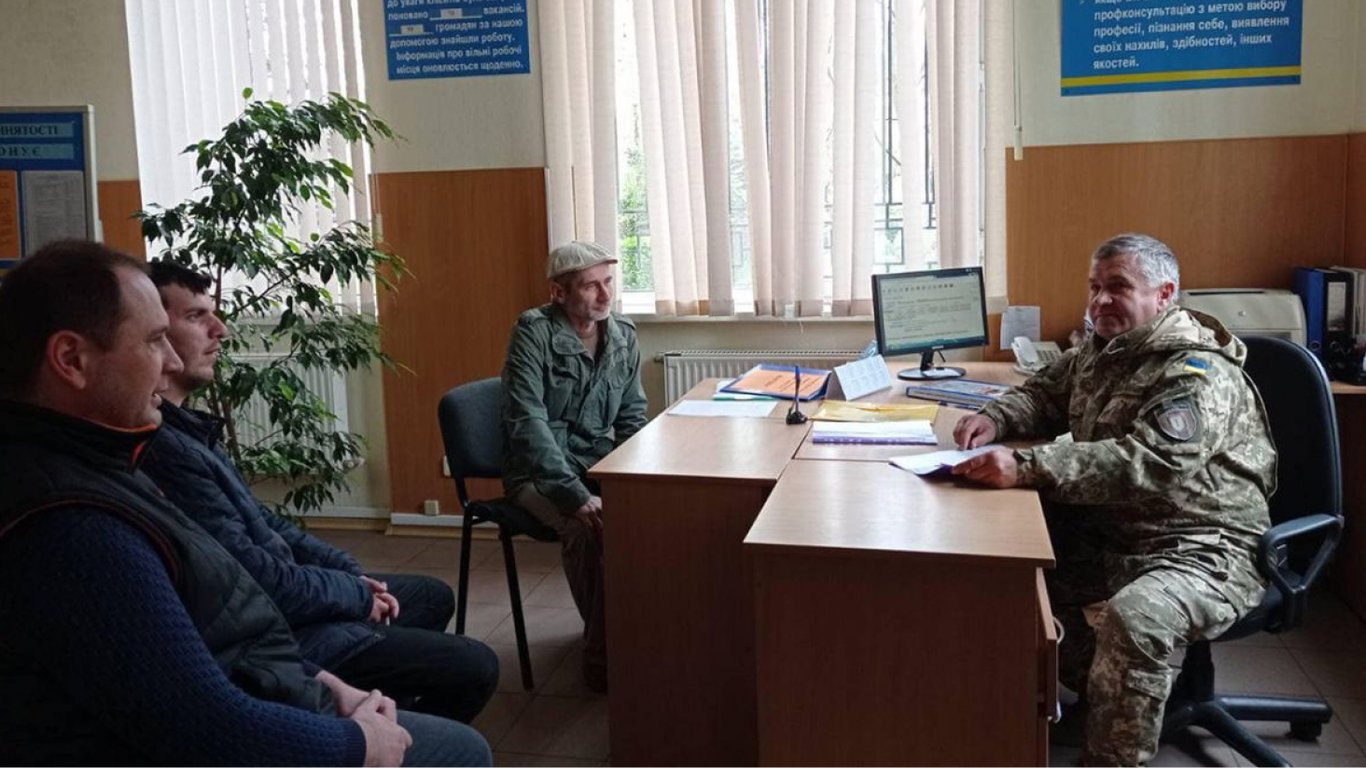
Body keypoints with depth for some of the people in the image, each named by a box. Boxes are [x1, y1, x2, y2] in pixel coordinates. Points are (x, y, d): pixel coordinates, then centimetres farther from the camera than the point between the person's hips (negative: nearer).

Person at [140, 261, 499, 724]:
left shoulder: (183, 426, 6)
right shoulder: (164, 448, -29)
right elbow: (257, 579, -28)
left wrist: (350, 571, 5)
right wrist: (359, 594, -12)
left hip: (269, 602, 11)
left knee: (434, 596, 25)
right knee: (474, 667, -7)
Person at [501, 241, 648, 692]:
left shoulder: (624, 336, 4)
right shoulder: (534, 332, -13)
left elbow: (631, 419, 10)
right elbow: (527, 423, -21)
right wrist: (576, 496, -30)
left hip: (599, 467, 5)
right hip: (537, 474, -5)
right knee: (588, 528, -33)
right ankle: (602, 654, -12)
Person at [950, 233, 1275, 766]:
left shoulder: (1199, 376, -19)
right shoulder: (1100, 349, 8)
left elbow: (1149, 465, -34)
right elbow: (1044, 394, 21)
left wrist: (1024, 467, -43)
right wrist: (995, 418, -4)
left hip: (1202, 548, -9)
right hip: (1108, 535, 9)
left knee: (1132, 619, -36)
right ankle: (1103, 696, 14)